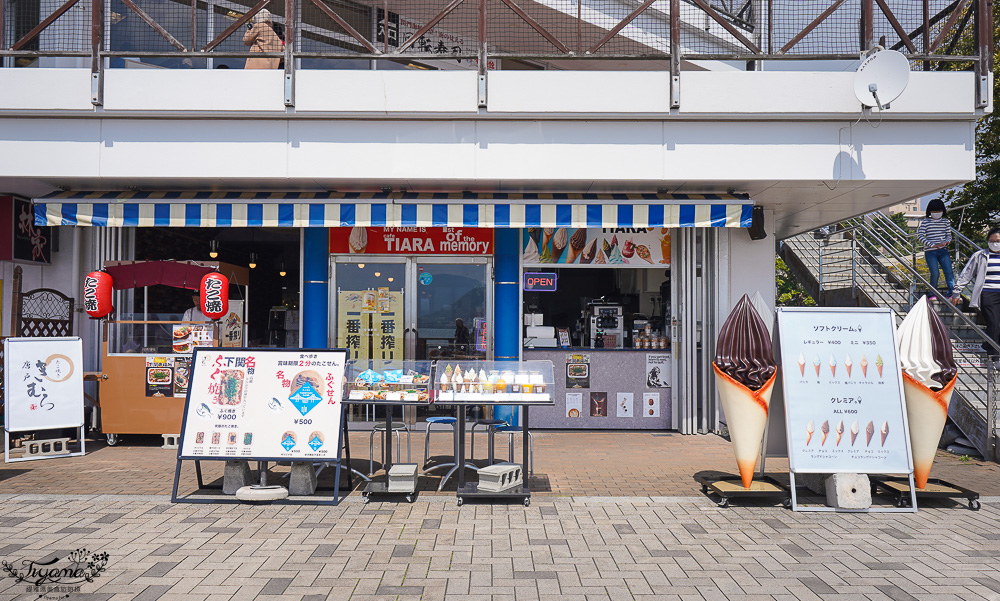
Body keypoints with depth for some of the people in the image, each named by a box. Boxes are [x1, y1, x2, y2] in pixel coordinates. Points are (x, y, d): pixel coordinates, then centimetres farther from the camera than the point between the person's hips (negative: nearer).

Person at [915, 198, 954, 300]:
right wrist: (932, 245, -15)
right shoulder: (925, 222, -1)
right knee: (935, 273, -8)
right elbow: (920, 236, -7)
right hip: (930, 252, -3)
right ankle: (933, 295, 9)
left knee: (949, 271, -5)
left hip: (943, 251, 4)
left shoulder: (946, 222, 11)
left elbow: (949, 235, 14)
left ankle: (952, 293, 0)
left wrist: (946, 242, -10)